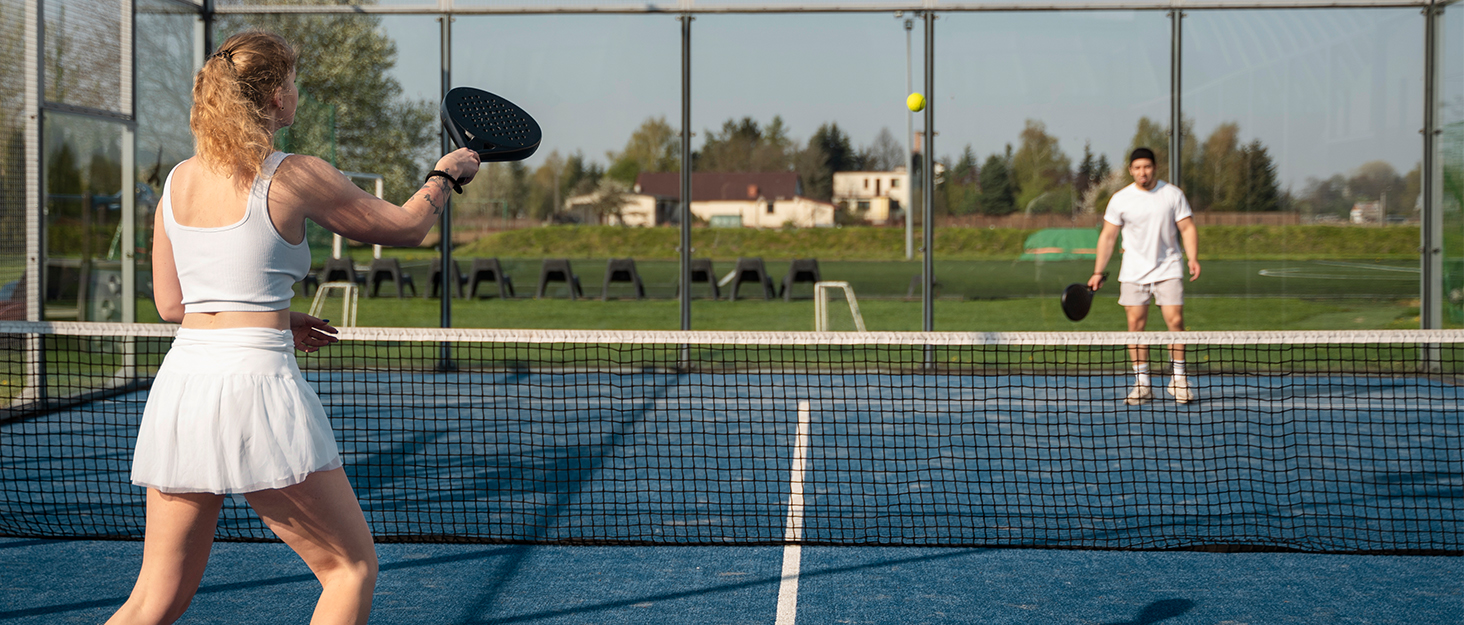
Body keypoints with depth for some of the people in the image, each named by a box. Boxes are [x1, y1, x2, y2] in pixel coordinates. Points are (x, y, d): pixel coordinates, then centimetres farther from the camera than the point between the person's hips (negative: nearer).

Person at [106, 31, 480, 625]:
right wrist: (446, 174, 28)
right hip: (256, 383, -6)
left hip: (180, 379, 6)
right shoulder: (298, 177, -5)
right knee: (352, 568, 9)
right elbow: (406, 225, 8)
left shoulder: (177, 181, 11)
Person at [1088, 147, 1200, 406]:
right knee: (1135, 324, -3)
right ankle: (1142, 383, 3)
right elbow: (1108, 236, 5)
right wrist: (1098, 272, 0)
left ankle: (1178, 379, 3)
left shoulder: (1173, 194, 2)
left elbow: (1187, 228, 3)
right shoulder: (1120, 200, 2)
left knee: (1175, 321, -9)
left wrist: (1193, 258, -12)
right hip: (1133, 274, 1)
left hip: (1168, 270, -1)